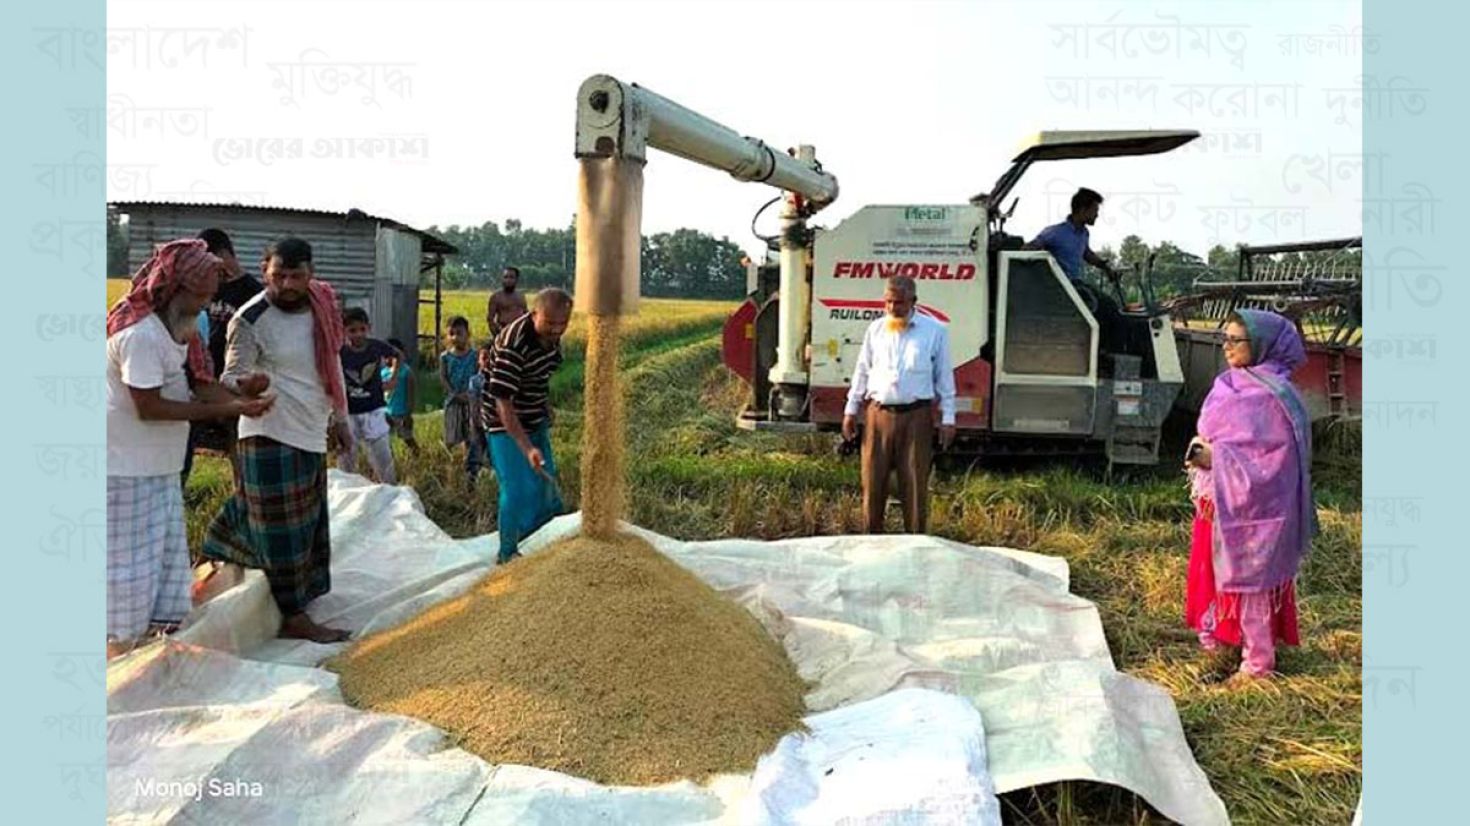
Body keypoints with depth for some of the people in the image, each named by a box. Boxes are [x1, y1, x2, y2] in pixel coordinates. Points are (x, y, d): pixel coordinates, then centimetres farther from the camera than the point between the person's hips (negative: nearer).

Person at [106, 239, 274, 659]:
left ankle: (160, 633, 26)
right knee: (130, 562, 1)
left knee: (168, 553, 14)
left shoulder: (181, 325, 5)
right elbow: (149, 407, -23)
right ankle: (120, 650, 15)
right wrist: (224, 410, -22)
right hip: (126, 469, -9)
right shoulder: (140, 335, -24)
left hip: (161, 466, 9)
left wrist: (242, 402, -13)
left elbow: (200, 384, 5)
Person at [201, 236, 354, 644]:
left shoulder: (322, 306, 6)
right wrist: (245, 385, -39)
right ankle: (294, 617, 8)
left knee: (309, 525, 18)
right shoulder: (251, 319, -14)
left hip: (311, 436, 8)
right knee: (283, 530, -2)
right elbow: (232, 376, -15)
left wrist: (340, 418, 20)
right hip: (272, 439, -7)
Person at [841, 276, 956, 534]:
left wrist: (948, 418, 1)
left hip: (916, 416, -2)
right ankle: (873, 537, 17)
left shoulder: (935, 331, 2)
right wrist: (851, 410, 13)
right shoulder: (876, 329, 9)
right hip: (879, 414, 3)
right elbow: (862, 371, 15)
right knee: (873, 481, 5)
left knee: (915, 483, 1)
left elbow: (944, 376, 4)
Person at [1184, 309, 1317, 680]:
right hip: (1217, 501, 8)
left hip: (1250, 507, -8)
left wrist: (1217, 458, -23)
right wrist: (1203, 451, -1)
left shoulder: (1271, 396, -19)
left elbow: (1273, 457, -21)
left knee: (1247, 577, 4)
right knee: (1213, 572, 17)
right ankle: (1216, 637, 34)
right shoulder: (1232, 385, 6)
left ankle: (1258, 662, 19)